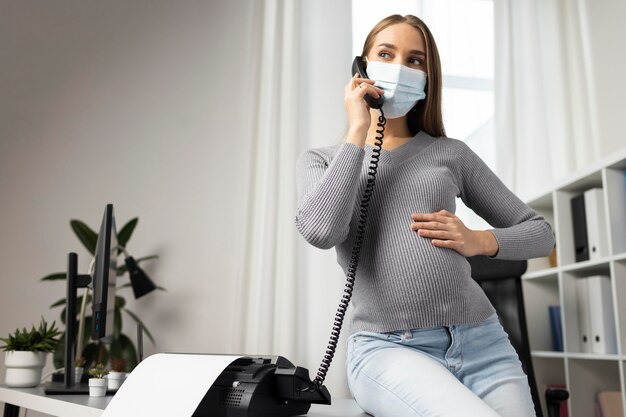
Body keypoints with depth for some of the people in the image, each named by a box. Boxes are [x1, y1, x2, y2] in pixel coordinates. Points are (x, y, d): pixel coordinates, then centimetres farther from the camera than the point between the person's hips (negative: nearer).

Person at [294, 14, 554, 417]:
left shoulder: (452, 153, 11)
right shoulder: (322, 159, 9)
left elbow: (540, 232, 16)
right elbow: (321, 230, -14)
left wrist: (478, 241, -5)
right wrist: (358, 130, -6)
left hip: (482, 342, 3)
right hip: (387, 348, -2)